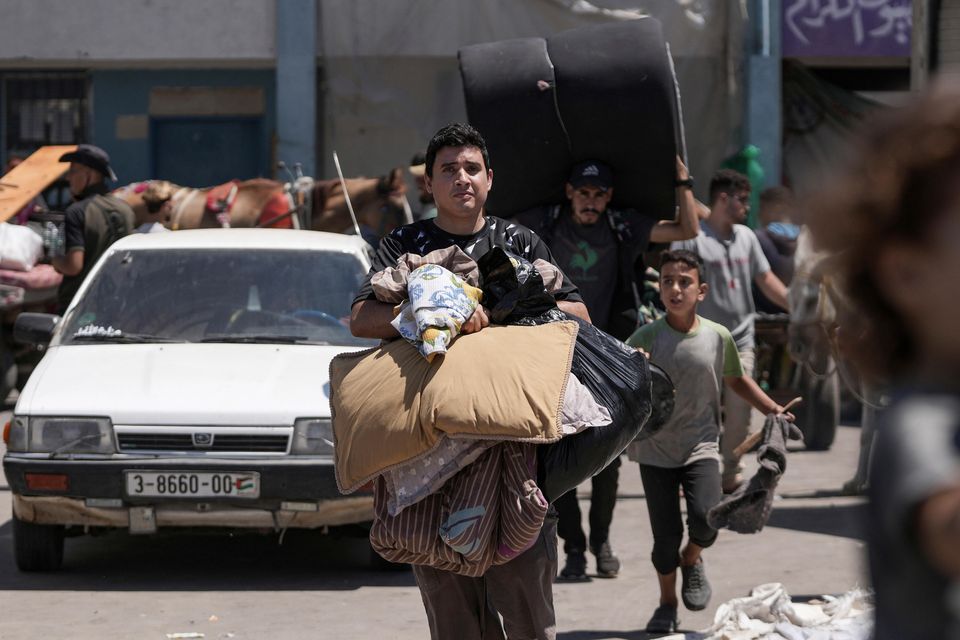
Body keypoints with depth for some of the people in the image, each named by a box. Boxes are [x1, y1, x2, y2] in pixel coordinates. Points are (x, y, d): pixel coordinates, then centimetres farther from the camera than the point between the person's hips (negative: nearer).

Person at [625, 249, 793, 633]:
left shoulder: (718, 337, -3)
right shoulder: (645, 339, -9)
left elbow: (736, 380, 15)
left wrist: (772, 409, 10)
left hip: (700, 445, 1)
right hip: (655, 449, -1)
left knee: (705, 521, -20)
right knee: (665, 536, 0)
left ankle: (692, 560, 16)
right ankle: (667, 605, 25)